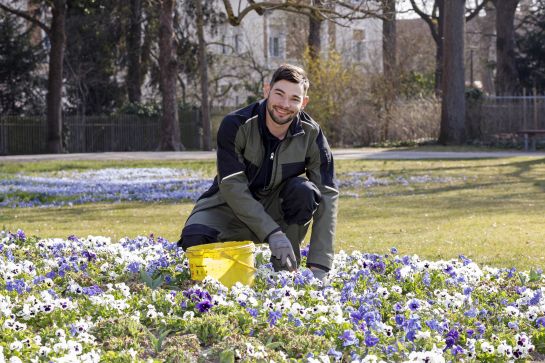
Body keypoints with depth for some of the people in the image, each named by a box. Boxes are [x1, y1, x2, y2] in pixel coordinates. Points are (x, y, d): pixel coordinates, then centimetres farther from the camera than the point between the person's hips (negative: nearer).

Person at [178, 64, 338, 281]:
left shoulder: (311, 135, -16)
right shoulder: (235, 126, -22)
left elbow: (327, 196, -20)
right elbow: (232, 187, -27)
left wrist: (319, 267, -30)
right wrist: (272, 233, -38)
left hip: (275, 209, 2)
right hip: (232, 204, -2)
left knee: (305, 191, -30)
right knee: (194, 240, -33)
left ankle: (286, 271, -13)